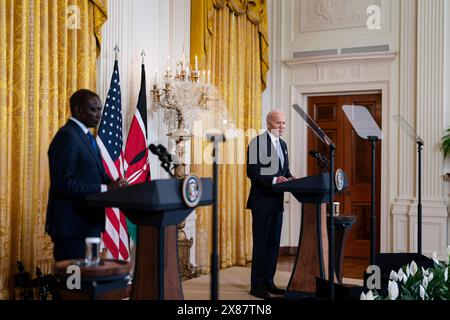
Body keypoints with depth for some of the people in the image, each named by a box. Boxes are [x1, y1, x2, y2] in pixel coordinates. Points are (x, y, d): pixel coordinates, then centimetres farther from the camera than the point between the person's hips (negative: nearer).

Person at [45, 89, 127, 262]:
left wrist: (113, 184, -3)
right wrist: (105, 189, -23)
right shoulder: (67, 136, -15)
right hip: (72, 224, -10)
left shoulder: (85, 135, 16)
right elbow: (63, 183, -23)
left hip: (88, 222, 10)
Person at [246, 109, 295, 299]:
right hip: (262, 201, -7)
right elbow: (252, 172, -16)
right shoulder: (257, 142, -9)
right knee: (260, 244, -2)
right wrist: (273, 180, -26)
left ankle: (268, 282, 20)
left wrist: (290, 178, -1)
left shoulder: (283, 144, 16)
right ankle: (256, 286, 6)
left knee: (273, 244, 11)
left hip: (277, 201, 8)